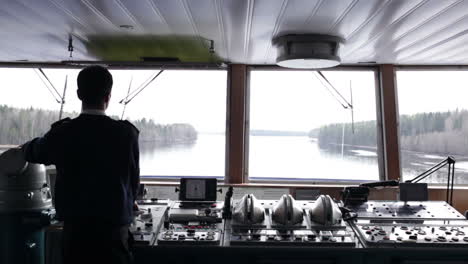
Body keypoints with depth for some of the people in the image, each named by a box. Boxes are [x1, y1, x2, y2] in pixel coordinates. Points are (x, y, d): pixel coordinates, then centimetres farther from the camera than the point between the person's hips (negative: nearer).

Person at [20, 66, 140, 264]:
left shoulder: (62, 133, -7)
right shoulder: (126, 133, -10)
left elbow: (33, 153, 15)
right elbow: (134, 180, 0)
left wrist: (25, 147, 40)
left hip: (75, 228, 1)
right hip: (113, 229, -1)